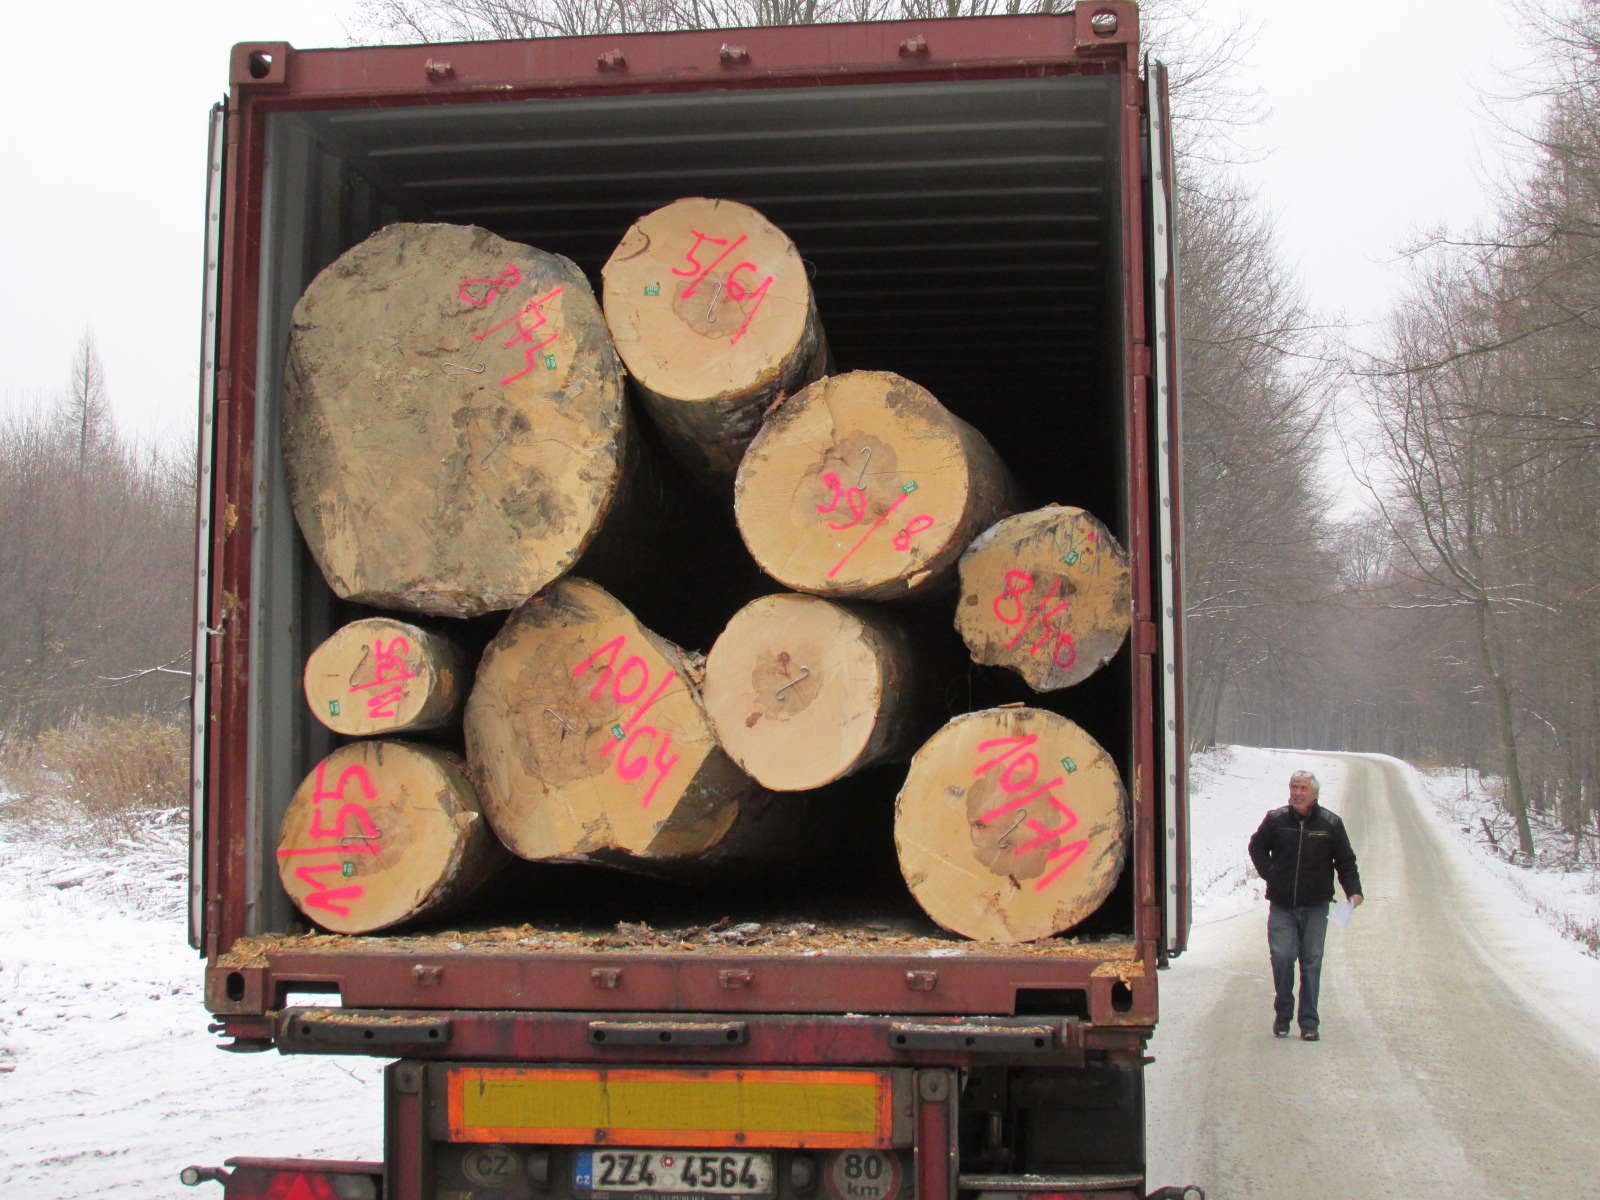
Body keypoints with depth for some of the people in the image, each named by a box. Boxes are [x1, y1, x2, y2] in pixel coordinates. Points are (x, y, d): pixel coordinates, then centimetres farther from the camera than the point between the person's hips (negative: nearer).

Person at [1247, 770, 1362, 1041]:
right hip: (1282, 906, 0)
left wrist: (1354, 891, -3)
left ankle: (1309, 1022, 10)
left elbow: (1345, 861, 9)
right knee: (1282, 958, -7)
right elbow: (1257, 847, 18)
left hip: (1315, 907, 0)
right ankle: (1283, 1014, 13)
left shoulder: (1331, 823, 2)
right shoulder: (1275, 820, 1)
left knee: (1311, 963, 2)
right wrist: (1268, 874, 6)